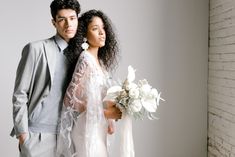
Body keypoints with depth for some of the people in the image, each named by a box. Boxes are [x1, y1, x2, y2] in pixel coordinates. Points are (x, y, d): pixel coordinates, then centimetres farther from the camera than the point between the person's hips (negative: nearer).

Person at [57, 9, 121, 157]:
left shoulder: (100, 60, 9)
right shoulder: (86, 59, -15)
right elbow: (72, 98, -18)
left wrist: (108, 121, 5)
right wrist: (104, 113, -14)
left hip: (98, 128, 8)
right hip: (88, 127, -8)